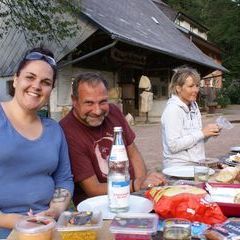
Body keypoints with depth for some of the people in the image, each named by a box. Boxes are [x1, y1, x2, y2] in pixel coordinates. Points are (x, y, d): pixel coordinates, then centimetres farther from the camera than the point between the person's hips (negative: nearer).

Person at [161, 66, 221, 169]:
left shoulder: (194, 106, 12)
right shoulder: (172, 109, -13)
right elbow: (173, 145, -20)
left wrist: (209, 132, -1)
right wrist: (202, 133, -18)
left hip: (196, 164, 8)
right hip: (178, 167, -8)